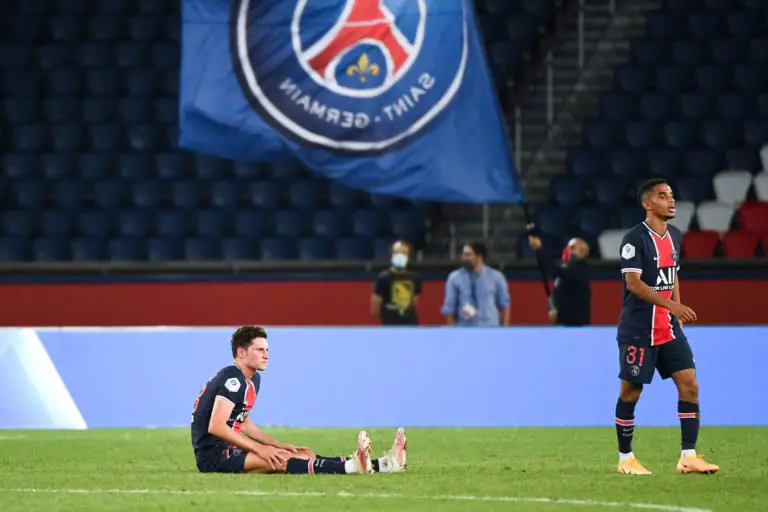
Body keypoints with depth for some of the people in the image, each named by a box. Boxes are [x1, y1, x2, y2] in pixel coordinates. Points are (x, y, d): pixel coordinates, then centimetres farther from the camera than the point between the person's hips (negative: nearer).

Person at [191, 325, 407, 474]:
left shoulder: (252, 380, 16)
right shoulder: (233, 378, -16)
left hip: (227, 450, 10)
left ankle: (381, 464, -11)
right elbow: (215, 427, -25)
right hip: (212, 456, -10)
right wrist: (260, 449, -23)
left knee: (304, 456, -2)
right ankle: (351, 468, -50)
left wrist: (280, 446, 16)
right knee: (277, 461, -31)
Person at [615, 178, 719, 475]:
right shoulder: (635, 239, -12)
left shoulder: (674, 236, 12)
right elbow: (633, 283, -21)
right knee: (631, 392, 1)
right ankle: (625, 459, 14)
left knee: (689, 384, -4)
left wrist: (679, 313, 16)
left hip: (668, 328, 7)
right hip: (637, 330, -7)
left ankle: (688, 457, -2)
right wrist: (671, 305, -28)